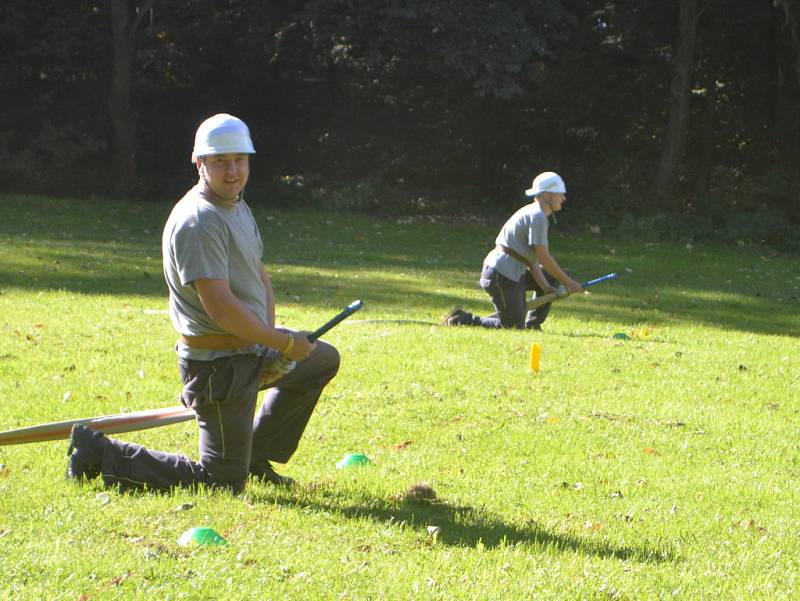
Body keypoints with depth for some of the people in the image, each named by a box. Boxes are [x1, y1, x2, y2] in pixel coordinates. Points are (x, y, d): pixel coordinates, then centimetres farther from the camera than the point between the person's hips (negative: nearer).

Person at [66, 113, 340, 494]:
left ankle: (256, 455, 26)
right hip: (219, 364, -10)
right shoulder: (199, 222, -23)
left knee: (324, 359, 28)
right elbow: (221, 308, -29)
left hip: (252, 348, 10)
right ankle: (101, 454, -1)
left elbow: (258, 276, 19)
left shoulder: (238, 207, 10)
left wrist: (271, 335, 2)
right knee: (223, 483, -7)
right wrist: (284, 342, -19)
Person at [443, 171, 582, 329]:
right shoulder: (537, 216, -14)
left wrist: (544, 285, 4)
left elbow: (532, 257, 14)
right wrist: (568, 282, -10)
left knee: (551, 277, 19)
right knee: (513, 326, -5)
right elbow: (543, 258, -17)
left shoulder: (532, 213, 18)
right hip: (503, 276, -10)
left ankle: (532, 324, 18)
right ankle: (463, 319, -2)